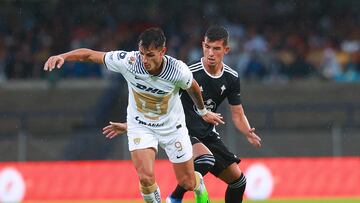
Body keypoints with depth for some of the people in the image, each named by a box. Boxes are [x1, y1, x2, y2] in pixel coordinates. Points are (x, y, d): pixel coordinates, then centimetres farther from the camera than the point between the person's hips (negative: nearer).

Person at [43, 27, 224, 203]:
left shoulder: (178, 70, -27)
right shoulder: (128, 61, -28)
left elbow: (193, 87, -3)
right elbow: (89, 55, -21)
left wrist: (203, 112, 15)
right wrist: (63, 56, -37)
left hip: (172, 126, 0)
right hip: (140, 126, 0)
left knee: (187, 183, 9)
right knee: (146, 178, -22)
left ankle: (200, 185, 48)